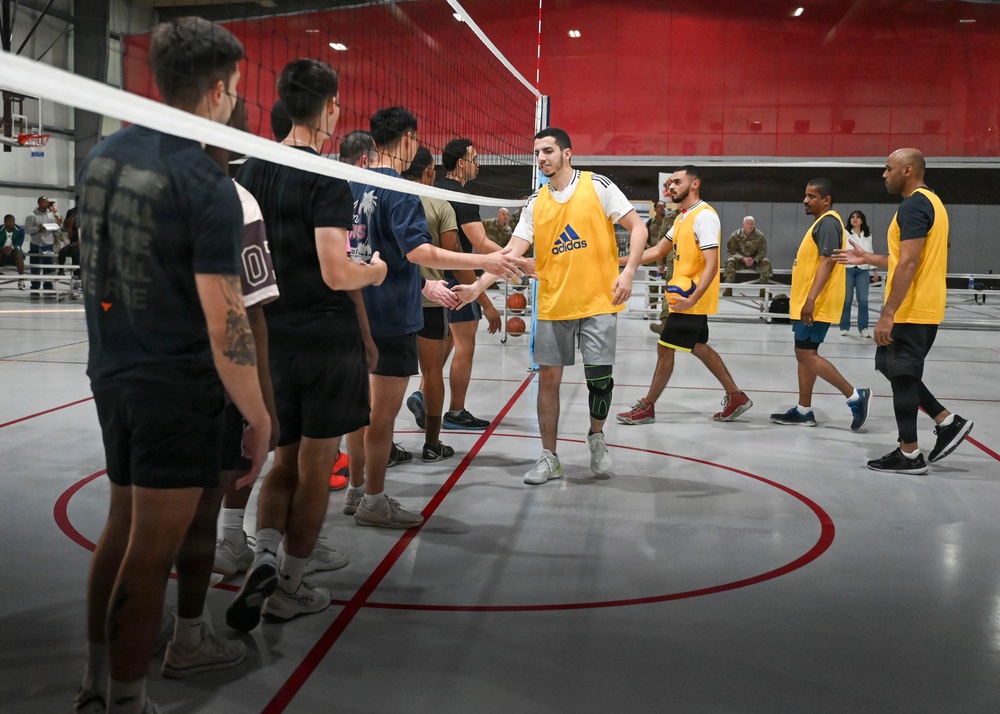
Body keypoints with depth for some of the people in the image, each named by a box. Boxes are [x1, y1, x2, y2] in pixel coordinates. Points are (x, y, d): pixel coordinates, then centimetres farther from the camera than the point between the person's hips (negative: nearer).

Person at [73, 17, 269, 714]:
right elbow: (224, 321, -20)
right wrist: (258, 418, -12)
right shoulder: (207, 186, -18)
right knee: (152, 551, 3)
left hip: (111, 371, 8)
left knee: (122, 524, 20)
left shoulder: (102, 154, 5)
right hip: (178, 387, -8)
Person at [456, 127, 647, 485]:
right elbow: (512, 251, 0)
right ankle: (549, 458, 15)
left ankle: (596, 437, 23)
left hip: (598, 303, -3)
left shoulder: (598, 186, -3)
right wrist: (477, 286, -11)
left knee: (599, 378, -6)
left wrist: (628, 272, -15)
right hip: (552, 306, 3)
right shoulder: (535, 203, 7)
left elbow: (637, 227, -2)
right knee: (548, 378, 3)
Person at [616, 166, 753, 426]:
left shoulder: (704, 216, -17)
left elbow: (711, 265, -24)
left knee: (665, 348, -3)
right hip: (686, 297, 10)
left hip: (693, 300, -10)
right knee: (699, 347, 17)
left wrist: (692, 298, -33)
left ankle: (647, 407, 9)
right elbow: (658, 251, 19)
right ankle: (736, 397, 26)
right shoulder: (683, 216, 13)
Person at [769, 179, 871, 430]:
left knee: (807, 355, -9)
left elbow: (828, 262, -23)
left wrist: (811, 299, -30)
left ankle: (855, 396, -4)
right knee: (804, 354, 11)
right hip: (807, 303, 10)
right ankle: (804, 411, 16)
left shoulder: (828, 222, -14)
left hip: (816, 305, -10)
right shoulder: (822, 222, 18)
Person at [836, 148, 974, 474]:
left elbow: (908, 264, -23)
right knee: (898, 370, 18)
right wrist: (868, 259, 24)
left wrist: (887, 314, -24)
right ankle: (948, 422, 17)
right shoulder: (929, 202, 16)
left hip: (910, 310, -10)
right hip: (922, 308, 10)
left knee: (902, 375, -2)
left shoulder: (913, 205, -16)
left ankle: (909, 455, 5)